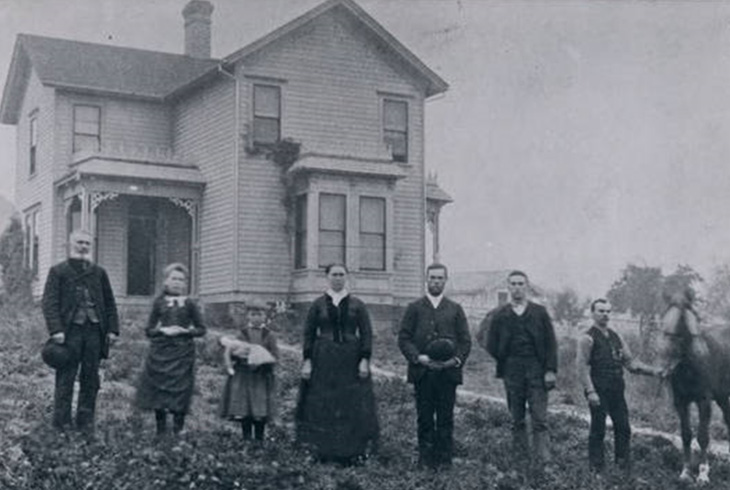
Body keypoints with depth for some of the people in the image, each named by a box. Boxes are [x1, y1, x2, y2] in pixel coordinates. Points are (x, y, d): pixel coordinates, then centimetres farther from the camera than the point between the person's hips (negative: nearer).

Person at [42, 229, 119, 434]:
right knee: (65, 379, 0)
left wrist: (112, 328, 5)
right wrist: (56, 330, -14)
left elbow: (109, 302, 15)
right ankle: (62, 423, 7)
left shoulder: (99, 272, 14)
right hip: (70, 331, -3)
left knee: (91, 379, 7)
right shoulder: (58, 271, 3)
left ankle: (86, 421, 16)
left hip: (94, 331, 3)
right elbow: (49, 302, -4)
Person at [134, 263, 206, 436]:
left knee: (180, 392, -3)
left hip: (182, 353, -1)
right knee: (158, 390, 0)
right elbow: (148, 330, 7)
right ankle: (160, 433, 11)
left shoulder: (189, 304, 4)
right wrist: (163, 331, -11)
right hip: (160, 353, 1)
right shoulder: (159, 302, 6)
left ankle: (177, 432, 8)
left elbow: (201, 329, 5)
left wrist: (185, 331, -11)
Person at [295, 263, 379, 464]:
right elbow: (308, 334, 4)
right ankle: (324, 449, 9)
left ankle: (351, 450, 6)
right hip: (324, 361, 0)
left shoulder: (357, 305, 5)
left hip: (350, 361, 0)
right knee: (323, 405, 0)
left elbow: (366, 334, 2)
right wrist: (307, 360, -3)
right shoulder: (318, 304, 5)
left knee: (352, 405, 0)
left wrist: (364, 359, -8)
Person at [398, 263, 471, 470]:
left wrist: (457, 359, -9)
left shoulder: (455, 309, 13)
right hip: (422, 372, 0)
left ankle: (444, 457, 10)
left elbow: (465, 340, 9)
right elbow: (403, 338, 4)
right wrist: (418, 357, -12)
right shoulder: (414, 308, 9)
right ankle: (425, 457, 11)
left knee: (445, 418, 2)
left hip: (448, 372, 0)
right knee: (424, 418, 3)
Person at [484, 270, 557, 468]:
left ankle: (542, 459, -7)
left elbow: (551, 343, 3)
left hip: (536, 370, -1)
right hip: (512, 372, 1)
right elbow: (491, 346, 10)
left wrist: (550, 370, -4)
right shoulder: (499, 315, 7)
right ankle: (521, 462, 11)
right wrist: (505, 362, 4)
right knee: (517, 420, 5)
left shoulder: (539, 312, 6)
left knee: (540, 419, -7)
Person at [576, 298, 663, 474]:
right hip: (599, 391, -6)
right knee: (598, 429, 0)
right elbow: (582, 367, -13)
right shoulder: (587, 338, -7)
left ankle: (624, 464, 20)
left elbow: (630, 361, 15)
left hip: (617, 389, 7)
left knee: (623, 428, 8)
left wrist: (652, 371, 3)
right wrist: (590, 391, -20)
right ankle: (596, 467, 10)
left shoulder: (615, 336, 15)